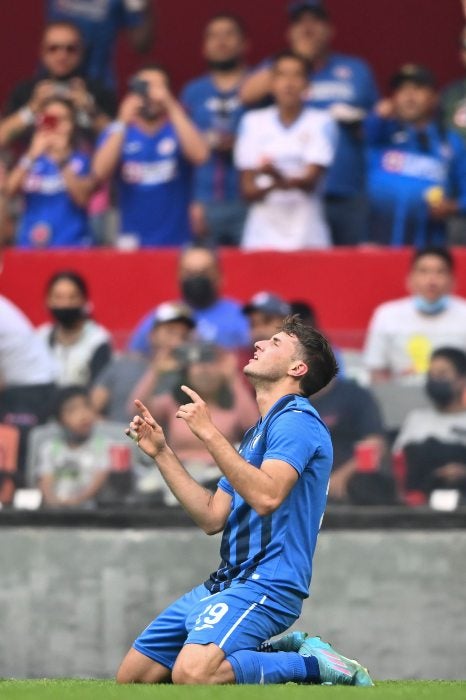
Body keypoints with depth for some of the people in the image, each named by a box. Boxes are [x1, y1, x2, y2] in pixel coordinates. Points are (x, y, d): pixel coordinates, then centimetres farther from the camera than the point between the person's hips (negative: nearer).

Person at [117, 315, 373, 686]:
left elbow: (266, 496, -26)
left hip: (265, 585, -10)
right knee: (132, 676, 7)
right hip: (228, 582, 10)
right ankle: (281, 650, 10)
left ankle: (313, 664, -11)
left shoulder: (296, 420, -9)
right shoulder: (259, 432, 22)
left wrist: (209, 433, -23)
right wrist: (162, 452, 18)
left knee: (192, 673, -33)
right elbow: (213, 518, 19)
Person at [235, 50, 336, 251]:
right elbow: (248, 190, 6)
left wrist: (283, 180, -28)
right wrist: (270, 187, -16)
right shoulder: (253, 122, 9)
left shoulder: (320, 123, 4)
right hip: (262, 233, 1)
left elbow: (311, 179, -7)